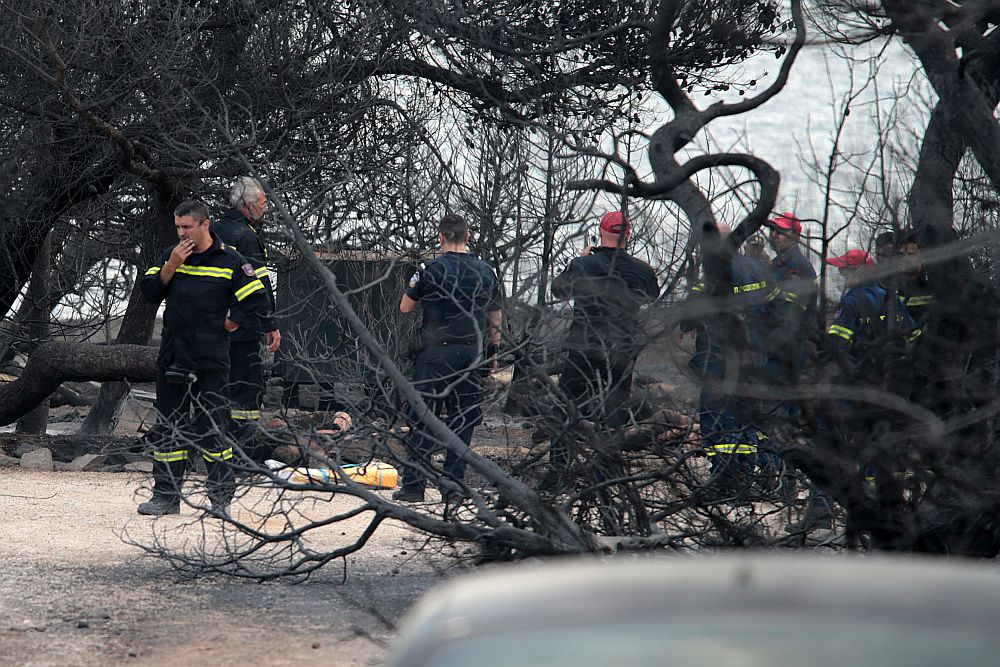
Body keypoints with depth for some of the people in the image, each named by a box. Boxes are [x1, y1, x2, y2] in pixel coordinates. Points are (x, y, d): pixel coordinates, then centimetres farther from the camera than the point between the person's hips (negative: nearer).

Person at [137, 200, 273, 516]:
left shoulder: (230, 262, -4)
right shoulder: (171, 255, 11)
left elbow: (259, 305, -3)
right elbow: (149, 292, 2)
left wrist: (231, 325, 0)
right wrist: (171, 266, -9)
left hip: (210, 360, -5)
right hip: (172, 358, 5)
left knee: (210, 430, -4)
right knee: (167, 428, 6)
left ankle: (221, 496, 6)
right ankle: (166, 495, 12)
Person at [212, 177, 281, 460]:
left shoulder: (216, 230, 13)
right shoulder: (246, 236, -14)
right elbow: (260, 285, -18)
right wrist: (272, 326, -16)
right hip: (244, 326, -8)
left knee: (223, 385, 15)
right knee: (248, 387, -3)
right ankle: (244, 449, -4)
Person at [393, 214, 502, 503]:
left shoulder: (431, 270, -7)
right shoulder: (486, 272, 6)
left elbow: (405, 307, 2)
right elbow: (496, 318, 13)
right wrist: (493, 352, 23)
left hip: (436, 353, -3)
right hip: (473, 354, 4)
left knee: (422, 418, 1)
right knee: (464, 418, 8)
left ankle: (414, 484, -1)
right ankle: (453, 484, 6)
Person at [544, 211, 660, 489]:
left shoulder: (582, 266, -11)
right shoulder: (641, 270, -5)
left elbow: (558, 289, 8)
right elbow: (652, 296, 16)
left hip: (582, 351, -2)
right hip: (623, 353, 2)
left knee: (567, 411, 5)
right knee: (613, 413, 12)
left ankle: (556, 472, 0)